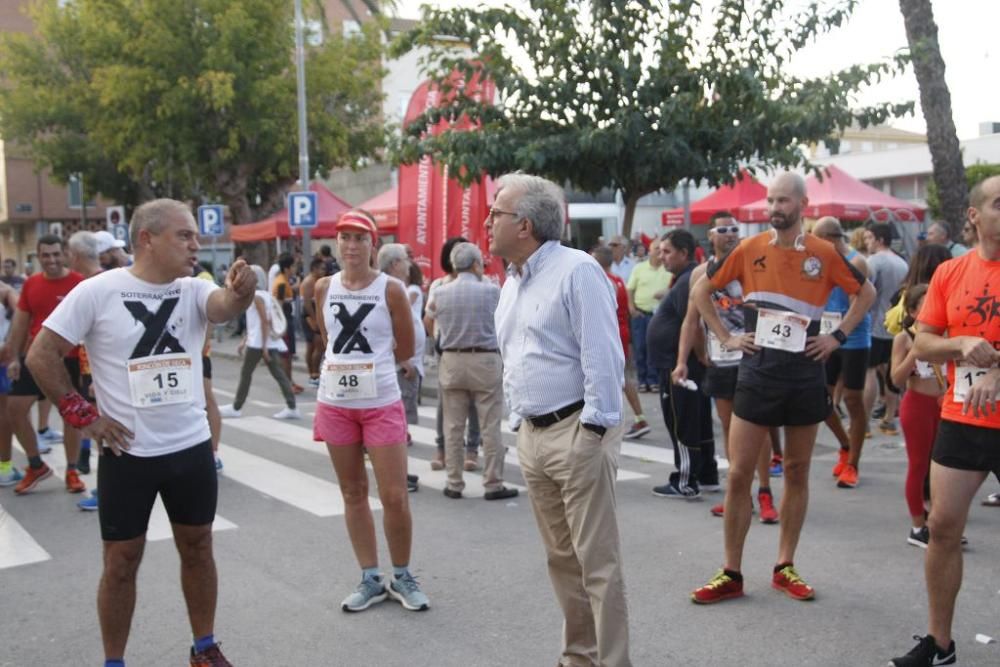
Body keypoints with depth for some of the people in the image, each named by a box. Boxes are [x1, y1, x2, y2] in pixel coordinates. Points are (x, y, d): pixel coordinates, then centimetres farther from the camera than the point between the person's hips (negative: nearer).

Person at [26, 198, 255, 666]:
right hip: (128, 454, -3)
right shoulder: (97, 292, -10)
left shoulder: (194, 290, -2)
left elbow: (225, 307, -25)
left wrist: (241, 291, -47)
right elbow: (40, 355, -7)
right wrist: (81, 414, -9)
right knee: (122, 560, 8)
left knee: (197, 547, 15)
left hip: (192, 448, 3)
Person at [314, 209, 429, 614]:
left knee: (395, 497, -2)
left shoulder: (391, 289, -7)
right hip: (335, 403, 4)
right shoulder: (324, 288, 4)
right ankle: (370, 579, 22)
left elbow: (406, 349, 1)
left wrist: (370, 366, 7)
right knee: (353, 494, 10)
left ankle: (402, 577, 18)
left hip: (381, 403, -3)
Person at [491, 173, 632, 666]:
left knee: (597, 559, -3)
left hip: (576, 432, -8)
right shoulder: (511, 282, 16)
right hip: (531, 435, 9)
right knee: (560, 556, 15)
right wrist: (518, 422, 17)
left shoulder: (576, 270, -11)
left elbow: (603, 356, -16)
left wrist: (592, 429, -18)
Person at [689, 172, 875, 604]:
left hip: (805, 376, 1)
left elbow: (866, 293, 12)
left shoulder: (824, 254, -1)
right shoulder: (748, 250, -1)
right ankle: (731, 574, 9)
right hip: (757, 374, -1)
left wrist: (838, 336, 3)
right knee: (739, 474, -1)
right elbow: (701, 292, 8)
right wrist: (726, 337, 1)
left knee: (797, 472, 10)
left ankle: (785, 567, 23)